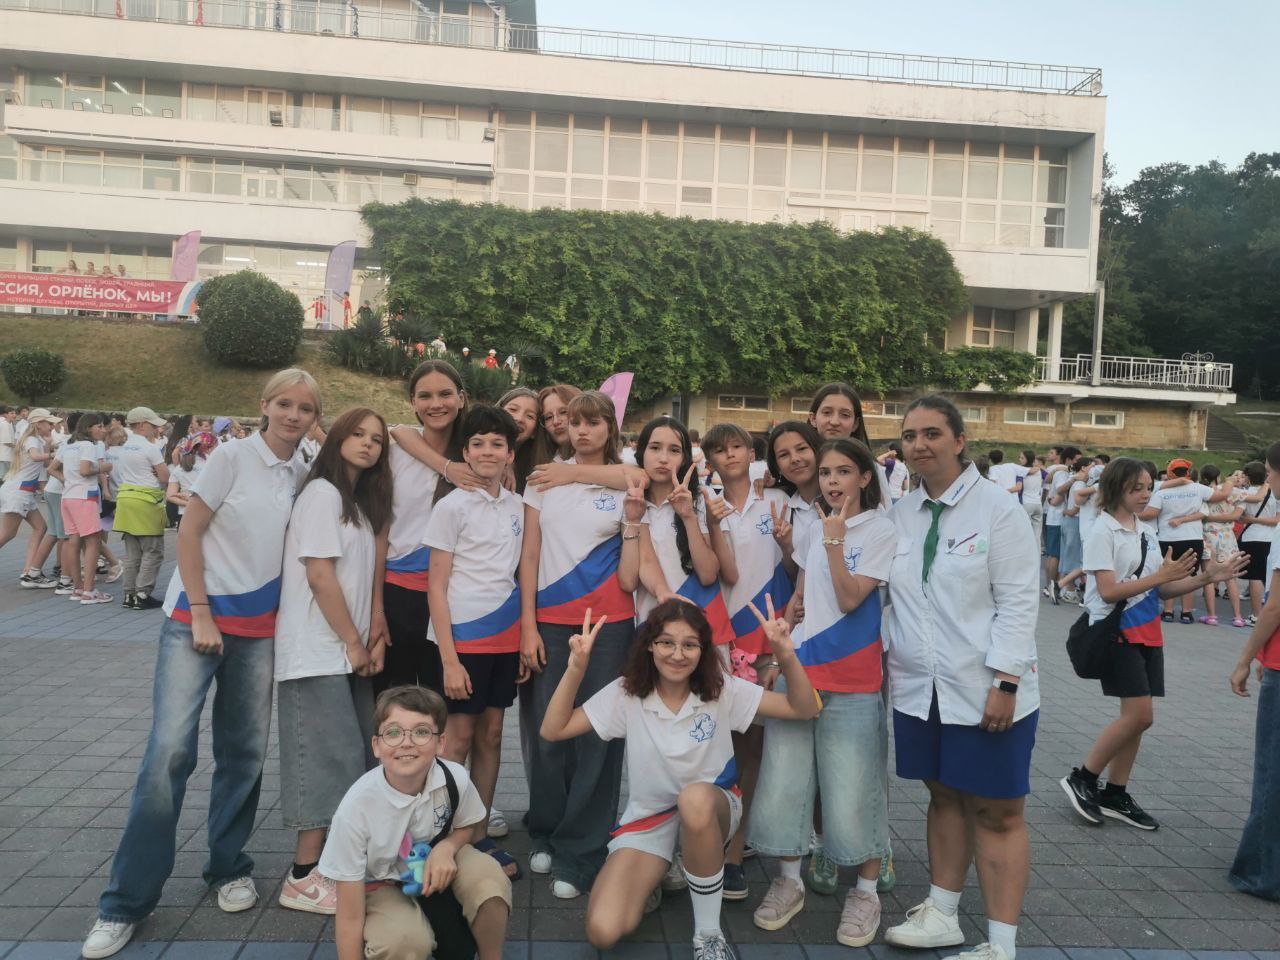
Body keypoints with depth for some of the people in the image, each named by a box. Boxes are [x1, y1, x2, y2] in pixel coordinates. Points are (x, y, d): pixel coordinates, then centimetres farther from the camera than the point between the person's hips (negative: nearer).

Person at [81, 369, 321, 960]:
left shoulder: (305, 475, 4)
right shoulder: (232, 457, -8)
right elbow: (188, 533, -8)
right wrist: (201, 614, -11)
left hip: (259, 628, 4)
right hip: (197, 617, -4)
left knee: (245, 752, 9)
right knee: (170, 749, -8)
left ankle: (229, 868, 28)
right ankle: (127, 901, 4)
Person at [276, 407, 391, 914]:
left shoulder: (362, 503, 17)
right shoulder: (322, 493, -10)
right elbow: (320, 576, -16)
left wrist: (372, 638, 5)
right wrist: (353, 643, -12)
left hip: (347, 653, 9)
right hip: (318, 653, -9)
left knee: (360, 755, 9)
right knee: (331, 757, -7)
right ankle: (303, 878, 2)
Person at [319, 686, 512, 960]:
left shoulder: (455, 778, -24)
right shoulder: (357, 807, -30)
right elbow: (350, 916, -24)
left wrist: (446, 848, -21)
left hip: (435, 866, 2)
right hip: (381, 885, -2)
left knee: (489, 879, -29)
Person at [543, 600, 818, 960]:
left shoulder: (722, 691, -12)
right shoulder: (626, 694, -10)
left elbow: (803, 710, -13)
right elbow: (553, 730, -13)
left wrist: (786, 657, -30)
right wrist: (576, 668, -26)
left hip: (712, 809, 0)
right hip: (648, 817, 1)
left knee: (694, 798, -41)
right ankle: (649, 881, 15)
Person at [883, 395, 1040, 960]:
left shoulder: (997, 509, -8)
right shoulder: (901, 514, 6)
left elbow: (1017, 602, -11)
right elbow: (887, 593, 11)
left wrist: (1005, 684, -15)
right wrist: (884, 659, 7)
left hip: (985, 691, -4)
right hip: (919, 689, 5)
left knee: (996, 812, 5)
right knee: (944, 797, 17)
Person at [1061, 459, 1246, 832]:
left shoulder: (1145, 532, 11)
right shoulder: (1103, 531, -12)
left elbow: (1163, 588, 11)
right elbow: (1108, 591, -19)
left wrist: (1205, 578, -3)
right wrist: (1160, 576, -23)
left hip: (1148, 630, 8)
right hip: (1117, 631, -8)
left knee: (1137, 716, 8)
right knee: (1139, 714, -12)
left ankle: (1115, 794, 19)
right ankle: (1082, 779, 4)